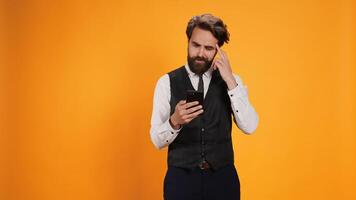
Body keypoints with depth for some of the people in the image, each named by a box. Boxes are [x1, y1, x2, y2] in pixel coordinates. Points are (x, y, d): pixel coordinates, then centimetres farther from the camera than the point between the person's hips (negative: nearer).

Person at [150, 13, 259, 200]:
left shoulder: (231, 81, 2)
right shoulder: (167, 82, -4)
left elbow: (249, 126, -11)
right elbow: (157, 140, -7)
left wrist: (230, 80, -16)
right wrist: (174, 121, -28)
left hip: (222, 178, 2)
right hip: (181, 178, -1)